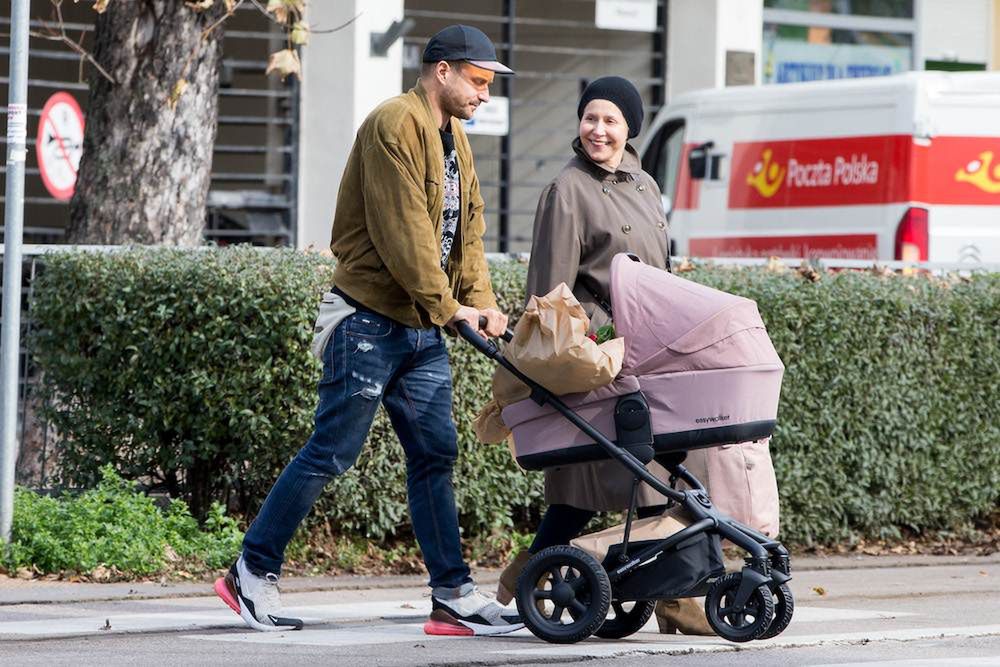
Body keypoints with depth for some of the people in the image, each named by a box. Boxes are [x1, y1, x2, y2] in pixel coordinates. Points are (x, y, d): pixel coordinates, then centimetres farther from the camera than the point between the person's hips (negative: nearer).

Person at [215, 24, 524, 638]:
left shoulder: (454, 139, 17)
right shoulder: (395, 125, -14)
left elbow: (467, 230, 14)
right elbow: (402, 230, -20)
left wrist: (482, 303, 0)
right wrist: (447, 305, -18)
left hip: (422, 326, 9)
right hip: (370, 317, -9)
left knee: (436, 454, 6)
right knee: (332, 451, -6)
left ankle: (454, 596, 7)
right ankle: (253, 574, 3)